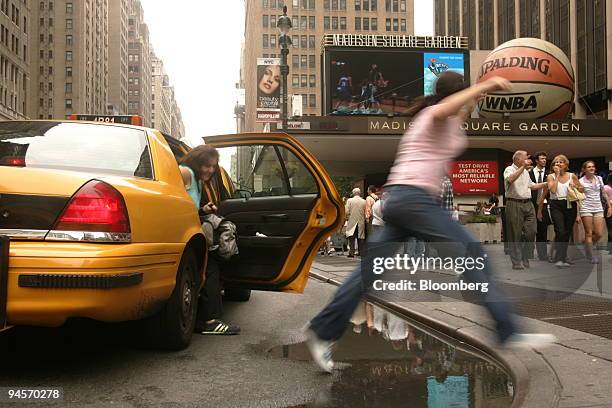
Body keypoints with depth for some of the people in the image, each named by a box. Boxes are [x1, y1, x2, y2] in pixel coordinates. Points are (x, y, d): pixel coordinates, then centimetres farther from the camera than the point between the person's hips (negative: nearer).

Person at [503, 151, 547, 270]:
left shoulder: (526, 172, 22)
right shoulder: (509, 169, -4)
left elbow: (531, 186, 30)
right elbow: (510, 180, -26)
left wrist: (546, 184, 22)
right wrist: (523, 166, -25)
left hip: (528, 204, 7)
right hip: (514, 204, -7)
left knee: (531, 232, 1)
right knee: (515, 235, -3)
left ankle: (525, 260, 14)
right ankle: (517, 263, 3)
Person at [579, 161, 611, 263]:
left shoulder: (599, 179, 8)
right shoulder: (581, 181, -3)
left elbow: (603, 194, 17)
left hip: (598, 209, 4)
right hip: (586, 209, -4)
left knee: (599, 234, -3)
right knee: (589, 233, -1)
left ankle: (588, 245, 26)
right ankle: (591, 256, 8)